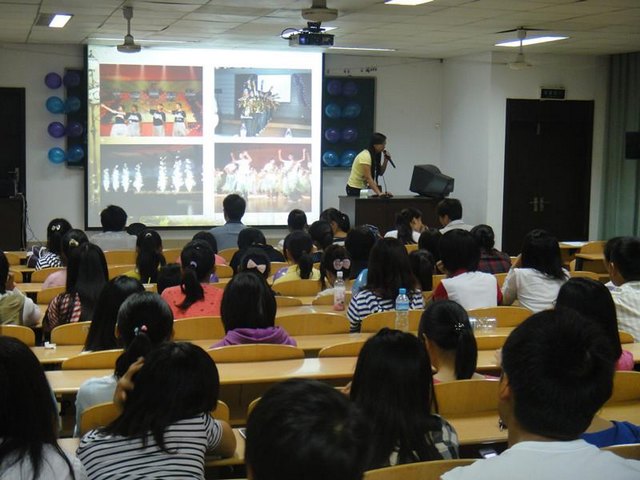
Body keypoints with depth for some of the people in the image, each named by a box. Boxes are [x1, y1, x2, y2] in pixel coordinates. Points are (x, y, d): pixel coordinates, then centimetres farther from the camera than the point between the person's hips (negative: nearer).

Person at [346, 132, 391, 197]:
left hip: (363, 189, 9)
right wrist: (379, 193, -36)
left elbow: (380, 172, 8)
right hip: (354, 189, -9)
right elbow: (368, 177, -30)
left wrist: (386, 160, -7)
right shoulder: (365, 156, -23)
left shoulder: (375, 155, 5)